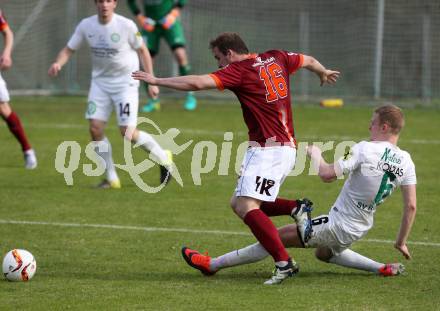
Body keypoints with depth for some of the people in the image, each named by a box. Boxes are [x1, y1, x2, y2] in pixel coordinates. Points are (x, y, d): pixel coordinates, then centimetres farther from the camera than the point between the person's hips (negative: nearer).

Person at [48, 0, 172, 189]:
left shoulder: (126, 26, -15)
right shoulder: (86, 26, -5)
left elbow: (142, 51, -3)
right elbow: (69, 49, 1)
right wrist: (58, 63, -21)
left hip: (126, 82, -4)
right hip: (100, 81, 4)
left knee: (128, 132, -12)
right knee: (95, 128, -8)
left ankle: (163, 158, 13)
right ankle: (111, 178, 6)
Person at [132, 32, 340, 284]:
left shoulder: (239, 71, -9)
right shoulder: (276, 58, 14)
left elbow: (197, 83, -20)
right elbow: (309, 61, 31)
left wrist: (157, 80, -15)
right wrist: (324, 73, 53)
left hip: (267, 148, -9)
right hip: (288, 147, 9)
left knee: (246, 207, -17)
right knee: (240, 203, 15)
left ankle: (284, 263, -25)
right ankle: (297, 209, 7)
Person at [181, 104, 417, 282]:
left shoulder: (364, 149, -21)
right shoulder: (405, 161, -2)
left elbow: (327, 175, -24)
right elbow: (411, 206, 0)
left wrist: (315, 154, -4)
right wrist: (401, 241, 11)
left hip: (337, 225, -7)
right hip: (360, 229, 7)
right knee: (325, 253, 35)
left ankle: (213, 264, 4)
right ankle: (382, 269, 20)